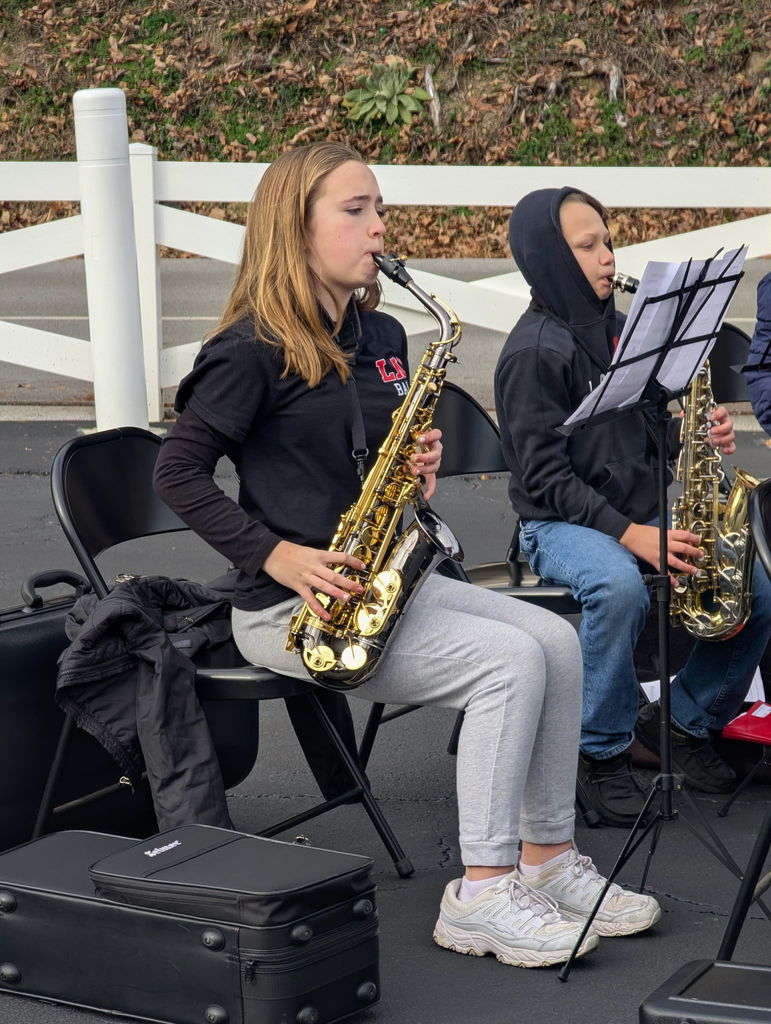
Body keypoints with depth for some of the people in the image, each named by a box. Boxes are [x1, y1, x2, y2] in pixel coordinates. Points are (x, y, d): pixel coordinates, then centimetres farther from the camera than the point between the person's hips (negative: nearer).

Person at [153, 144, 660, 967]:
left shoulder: (382, 337, 12)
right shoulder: (254, 350, -12)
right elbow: (178, 472, -13)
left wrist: (416, 469, -2)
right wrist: (277, 555, -20)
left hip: (384, 581, 8)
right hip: (293, 610, -8)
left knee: (556, 641, -8)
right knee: (509, 660, -22)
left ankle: (548, 860, -2)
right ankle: (480, 897, -19)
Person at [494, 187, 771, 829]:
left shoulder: (622, 330, 12)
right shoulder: (534, 350, -10)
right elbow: (545, 475, -15)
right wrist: (628, 534, -23)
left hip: (645, 516, 7)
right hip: (562, 526, -7)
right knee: (620, 589, -39)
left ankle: (686, 723, 10)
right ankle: (603, 753, -20)